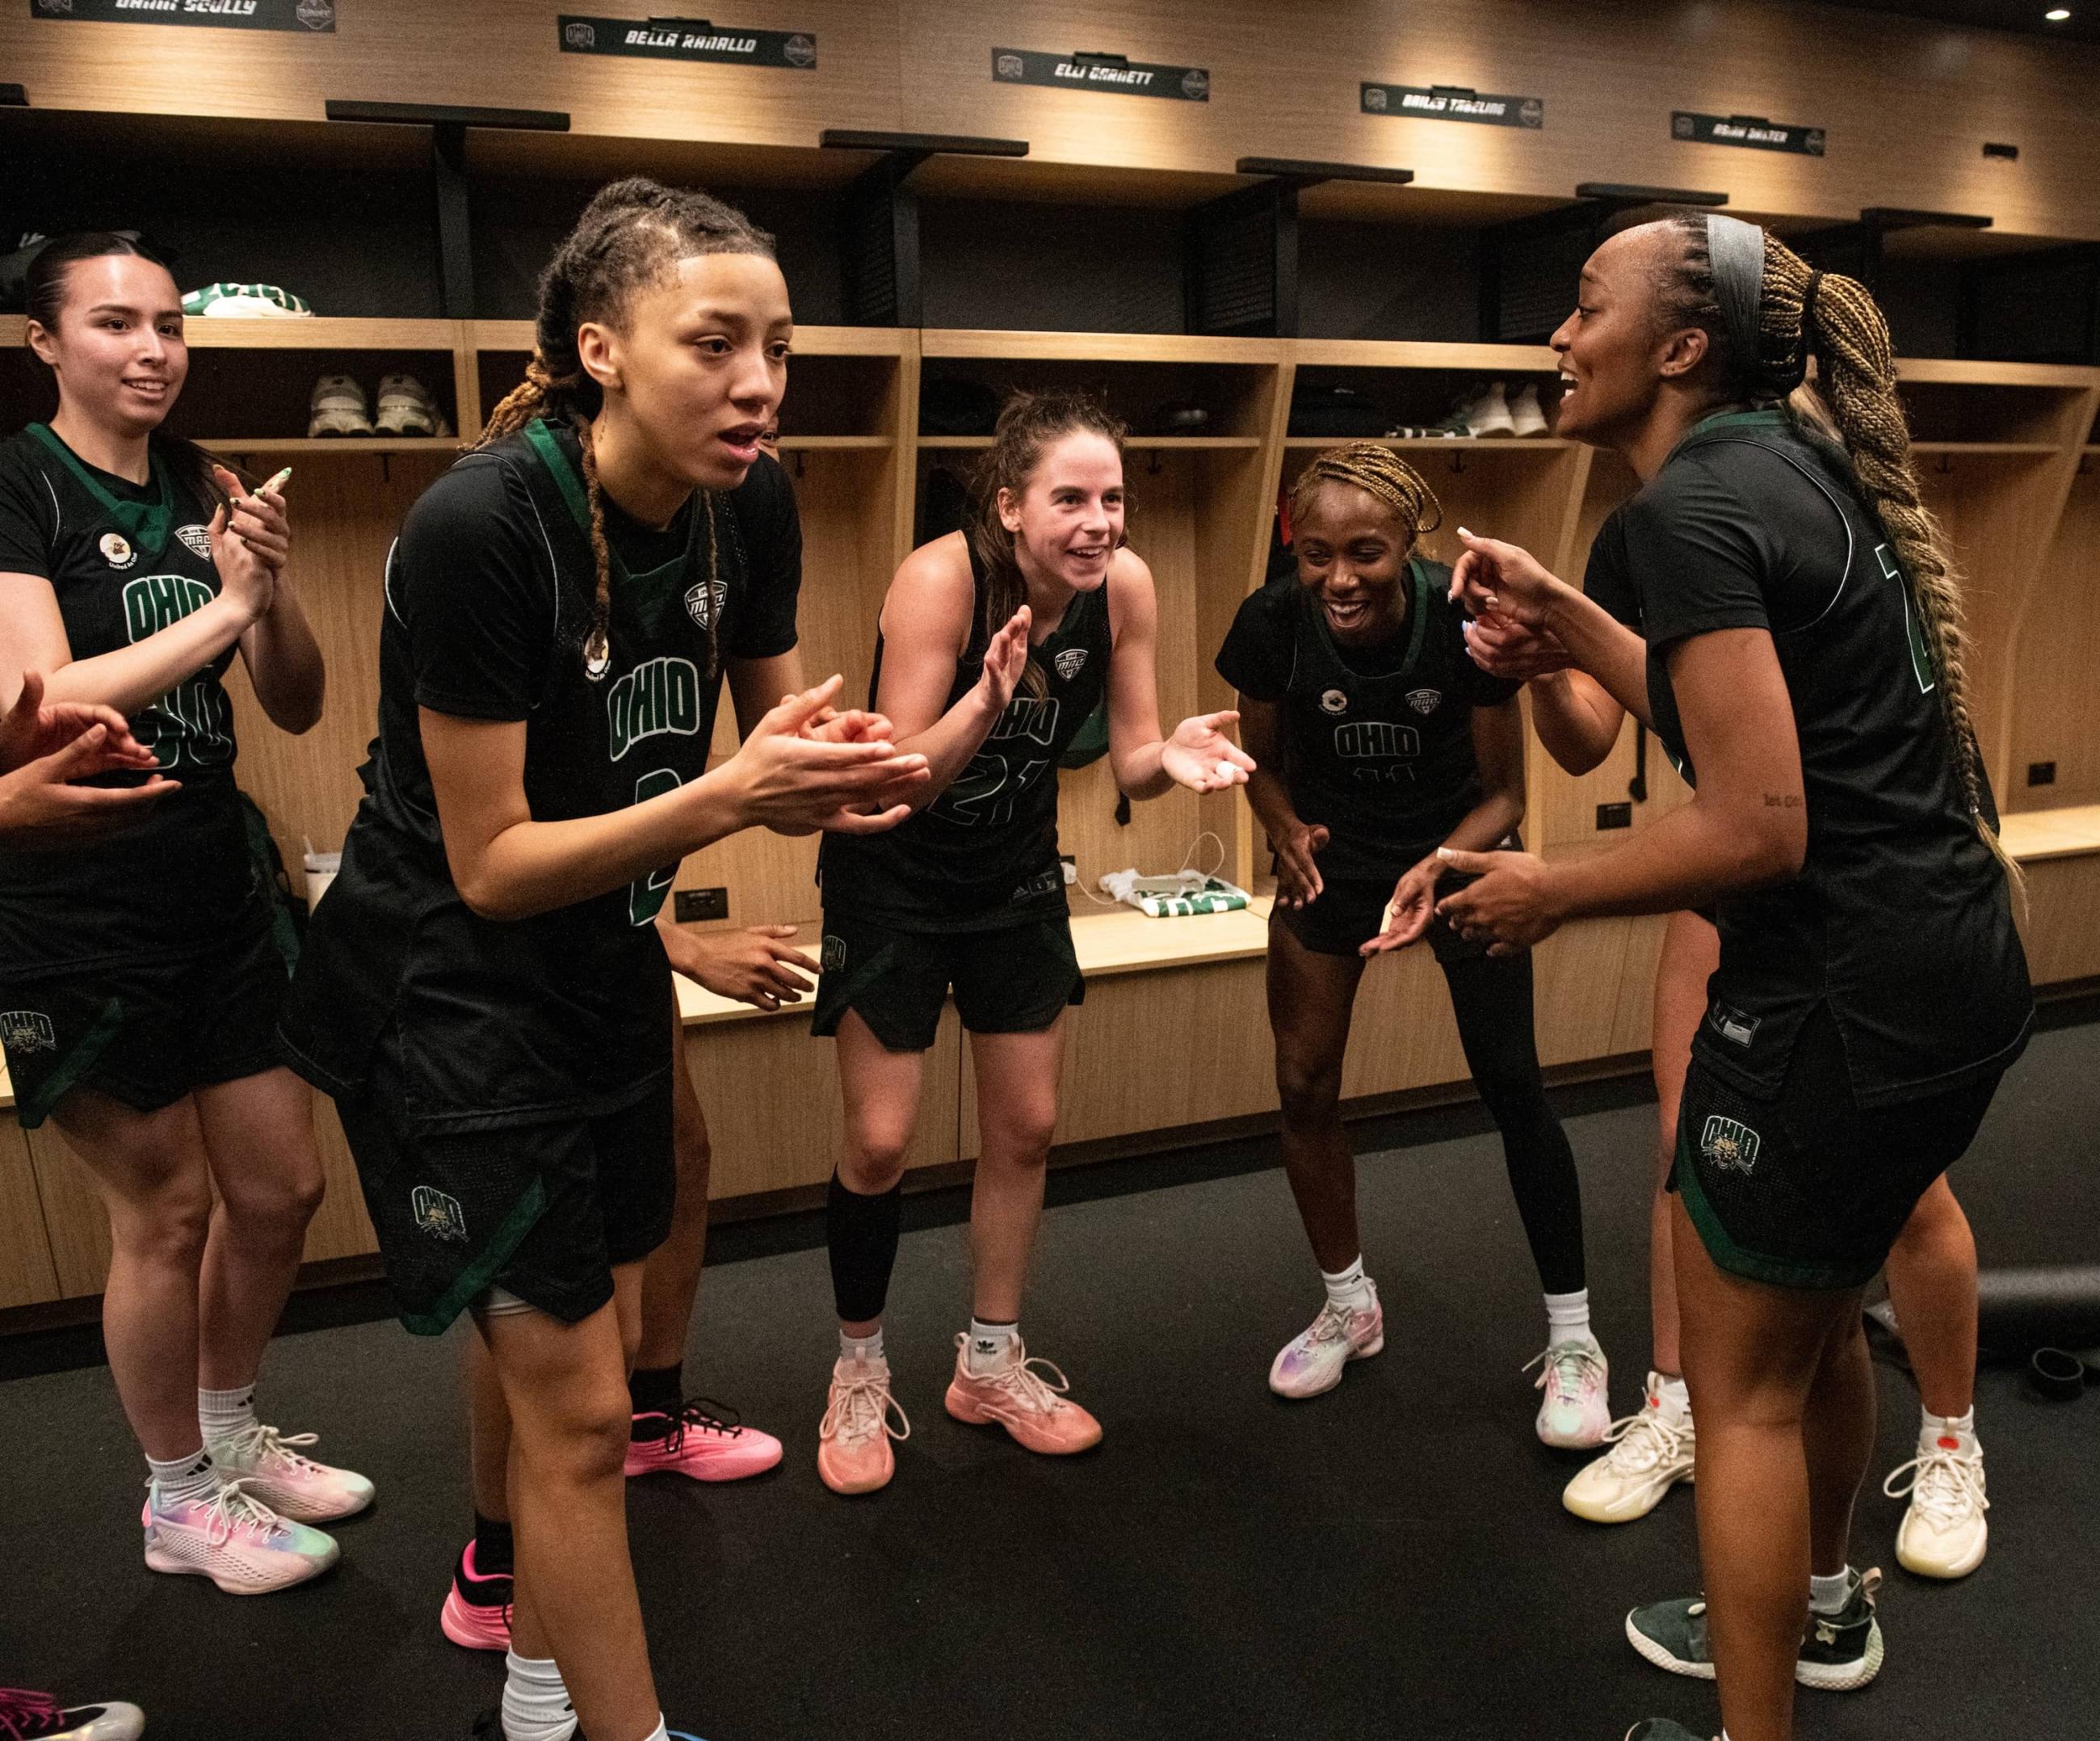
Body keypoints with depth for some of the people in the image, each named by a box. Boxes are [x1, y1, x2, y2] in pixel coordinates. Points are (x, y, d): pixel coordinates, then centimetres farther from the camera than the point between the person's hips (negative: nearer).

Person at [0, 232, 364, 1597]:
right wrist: (223, 603, -26)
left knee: (282, 1188, 12)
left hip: (222, 883, 6)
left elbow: (299, 706, 4)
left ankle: (232, 1435, 36)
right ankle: (180, 1501, 27)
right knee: (167, 1211, 5)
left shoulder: (206, 492, 7)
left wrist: (271, 577, -13)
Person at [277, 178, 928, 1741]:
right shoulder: (483, 525, -24)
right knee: (579, 1411, -1)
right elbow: (491, 865, -20)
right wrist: (729, 795, -31)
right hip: (449, 1001, -7)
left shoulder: (706, 523, -3)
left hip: (604, 972, 8)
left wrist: (795, 783, -13)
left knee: (595, 1356, 17)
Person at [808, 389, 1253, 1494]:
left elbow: (1129, 765, -8)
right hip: (892, 876, -4)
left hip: (1016, 873, 5)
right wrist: (987, 698, -46)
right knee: (879, 1144, -1)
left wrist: (1174, 756, -31)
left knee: (1026, 1126, 10)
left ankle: (990, 1363, 31)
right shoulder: (941, 578, -27)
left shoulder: (1124, 584, -15)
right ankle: (860, 1374, 24)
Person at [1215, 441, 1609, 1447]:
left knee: (1511, 1085, -4)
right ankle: (1349, 1305, 26)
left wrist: (1436, 872, -33)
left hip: (1457, 850, -2)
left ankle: (1571, 1339, 14)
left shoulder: (1465, 620, -27)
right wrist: (1290, 834, -24)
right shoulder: (1274, 623, -22)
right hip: (1332, 857, 2)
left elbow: (1503, 794, -16)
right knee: (1303, 1084, 2)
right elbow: (1263, 760, -4)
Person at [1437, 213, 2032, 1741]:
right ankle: (1821, 1609, 50)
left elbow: (1758, 828, -24)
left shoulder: (1689, 504, -17)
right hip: (1966, 974, 10)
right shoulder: (1795, 460, 11)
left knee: (1743, 1382, 7)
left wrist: (1551, 893, -11)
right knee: (1817, 1317, 27)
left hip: (1843, 997, -10)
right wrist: (1560, 616, 18)